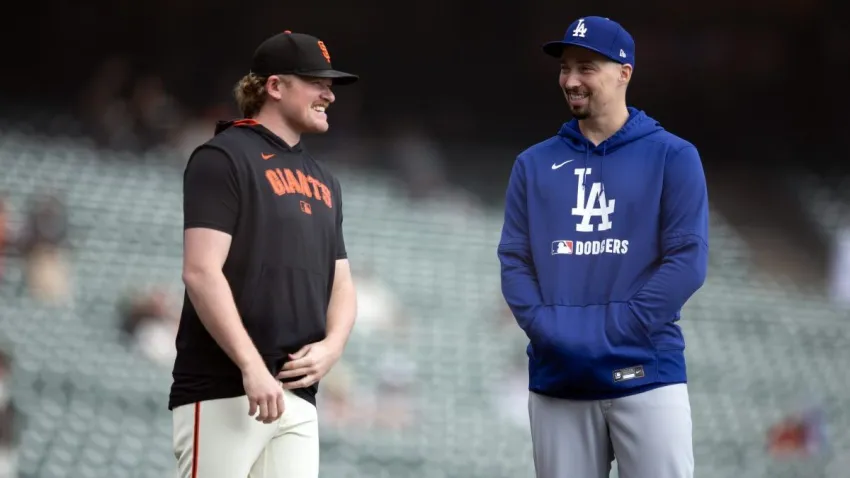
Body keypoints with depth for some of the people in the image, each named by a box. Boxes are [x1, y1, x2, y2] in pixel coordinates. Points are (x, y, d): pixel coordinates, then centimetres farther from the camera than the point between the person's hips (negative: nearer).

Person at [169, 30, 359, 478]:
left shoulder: (323, 180, 21)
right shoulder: (223, 158, -3)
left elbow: (340, 282, 23)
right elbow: (201, 272, -13)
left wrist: (332, 345, 1)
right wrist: (250, 366, -20)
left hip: (298, 397, 7)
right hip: (223, 391, -7)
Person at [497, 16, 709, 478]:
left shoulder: (672, 156, 3)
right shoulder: (533, 164, 14)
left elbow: (687, 261, -5)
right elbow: (514, 261, 9)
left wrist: (610, 333, -13)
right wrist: (548, 330, -9)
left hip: (646, 374, -3)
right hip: (556, 379, 3)